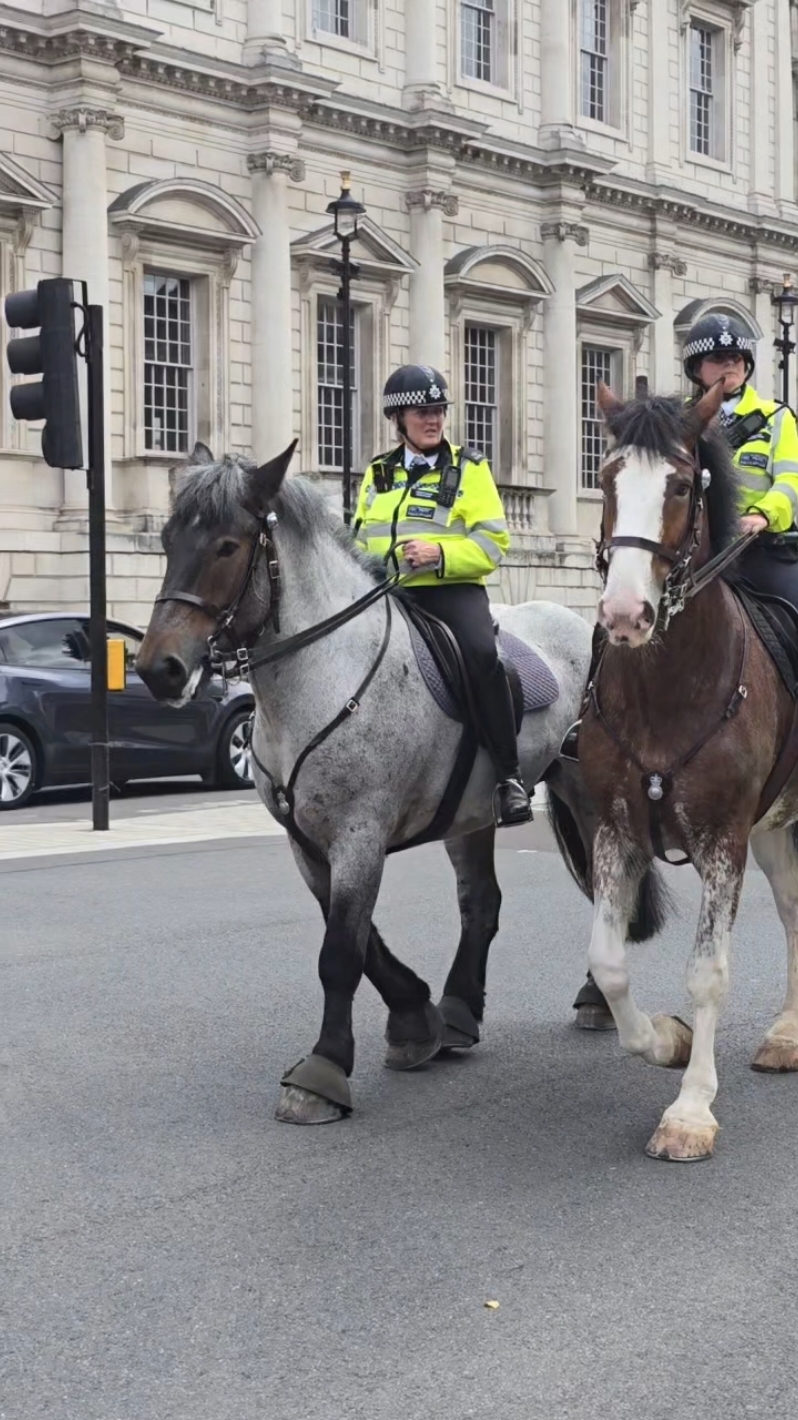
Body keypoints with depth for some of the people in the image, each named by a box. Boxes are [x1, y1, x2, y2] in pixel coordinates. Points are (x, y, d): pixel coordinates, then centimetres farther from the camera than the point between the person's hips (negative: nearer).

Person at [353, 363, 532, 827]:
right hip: (389, 593, 5)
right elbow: (360, 540, 27)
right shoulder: (378, 473, 19)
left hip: (452, 589, -5)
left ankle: (509, 776, -28)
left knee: (482, 654, -33)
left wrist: (440, 554, -18)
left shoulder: (468, 467, 6)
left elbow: (492, 542, -2)